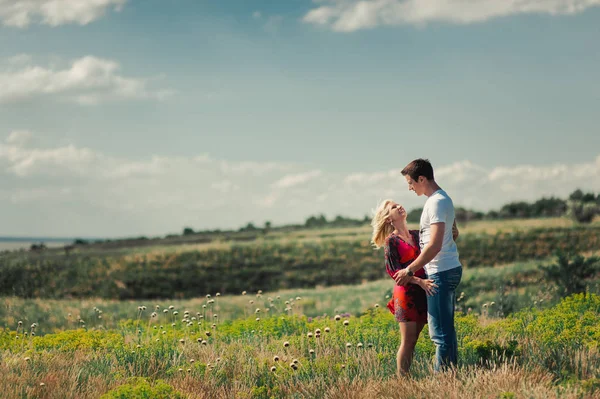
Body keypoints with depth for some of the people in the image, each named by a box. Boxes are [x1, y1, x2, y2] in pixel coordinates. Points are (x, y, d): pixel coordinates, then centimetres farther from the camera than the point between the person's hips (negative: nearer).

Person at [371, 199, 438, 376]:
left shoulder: (416, 234, 13)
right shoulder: (391, 240, -4)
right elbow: (394, 271, -9)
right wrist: (420, 281, -21)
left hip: (422, 293, 6)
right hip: (406, 293, -6)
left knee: (413, 340, 8)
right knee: (408, 341, -4)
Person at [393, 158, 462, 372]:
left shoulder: (436, 202, -17)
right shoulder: (442, 199, 15)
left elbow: (434, 246, -23)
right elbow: (454, 234, 26)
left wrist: (409, 270, -17)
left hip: (441, 273, -11)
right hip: (449, 269, 11)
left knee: (440, 332, -8)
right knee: (446, 329, 14)